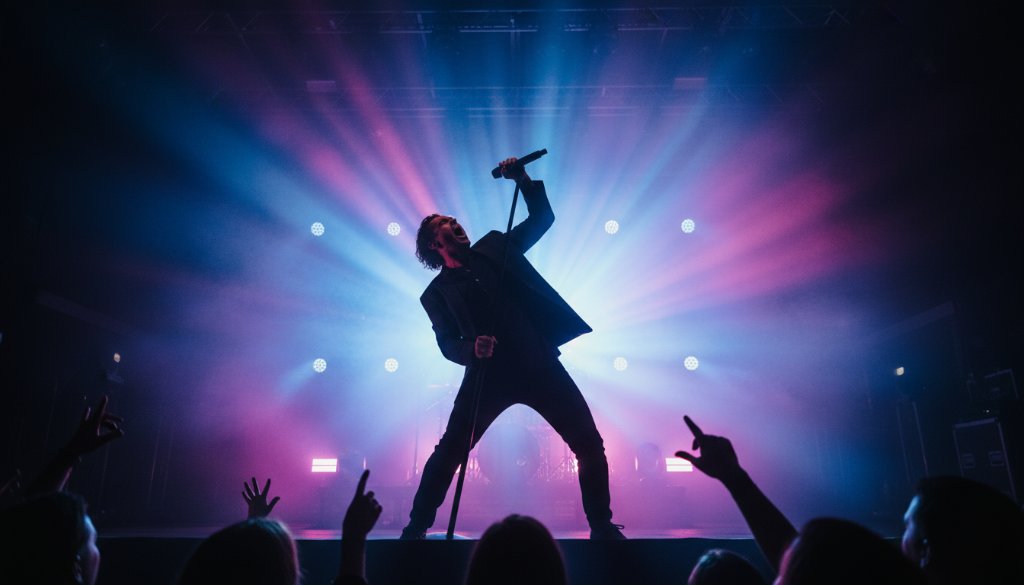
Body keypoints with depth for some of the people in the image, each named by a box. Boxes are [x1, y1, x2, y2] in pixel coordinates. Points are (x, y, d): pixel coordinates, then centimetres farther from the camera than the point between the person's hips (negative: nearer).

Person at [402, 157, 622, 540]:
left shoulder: (494, 246, 15)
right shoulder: (436, 293, 8)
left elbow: (542, 218, 17)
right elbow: (447, 344, -1)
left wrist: (523, 181, 4)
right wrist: (472, 348, -23)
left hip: (540, 364, 2)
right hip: (489, 375, -2)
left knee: (590, 445, 1)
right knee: (448, 453, -3)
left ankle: (602, 526, 18)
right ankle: (416, 529, 17)